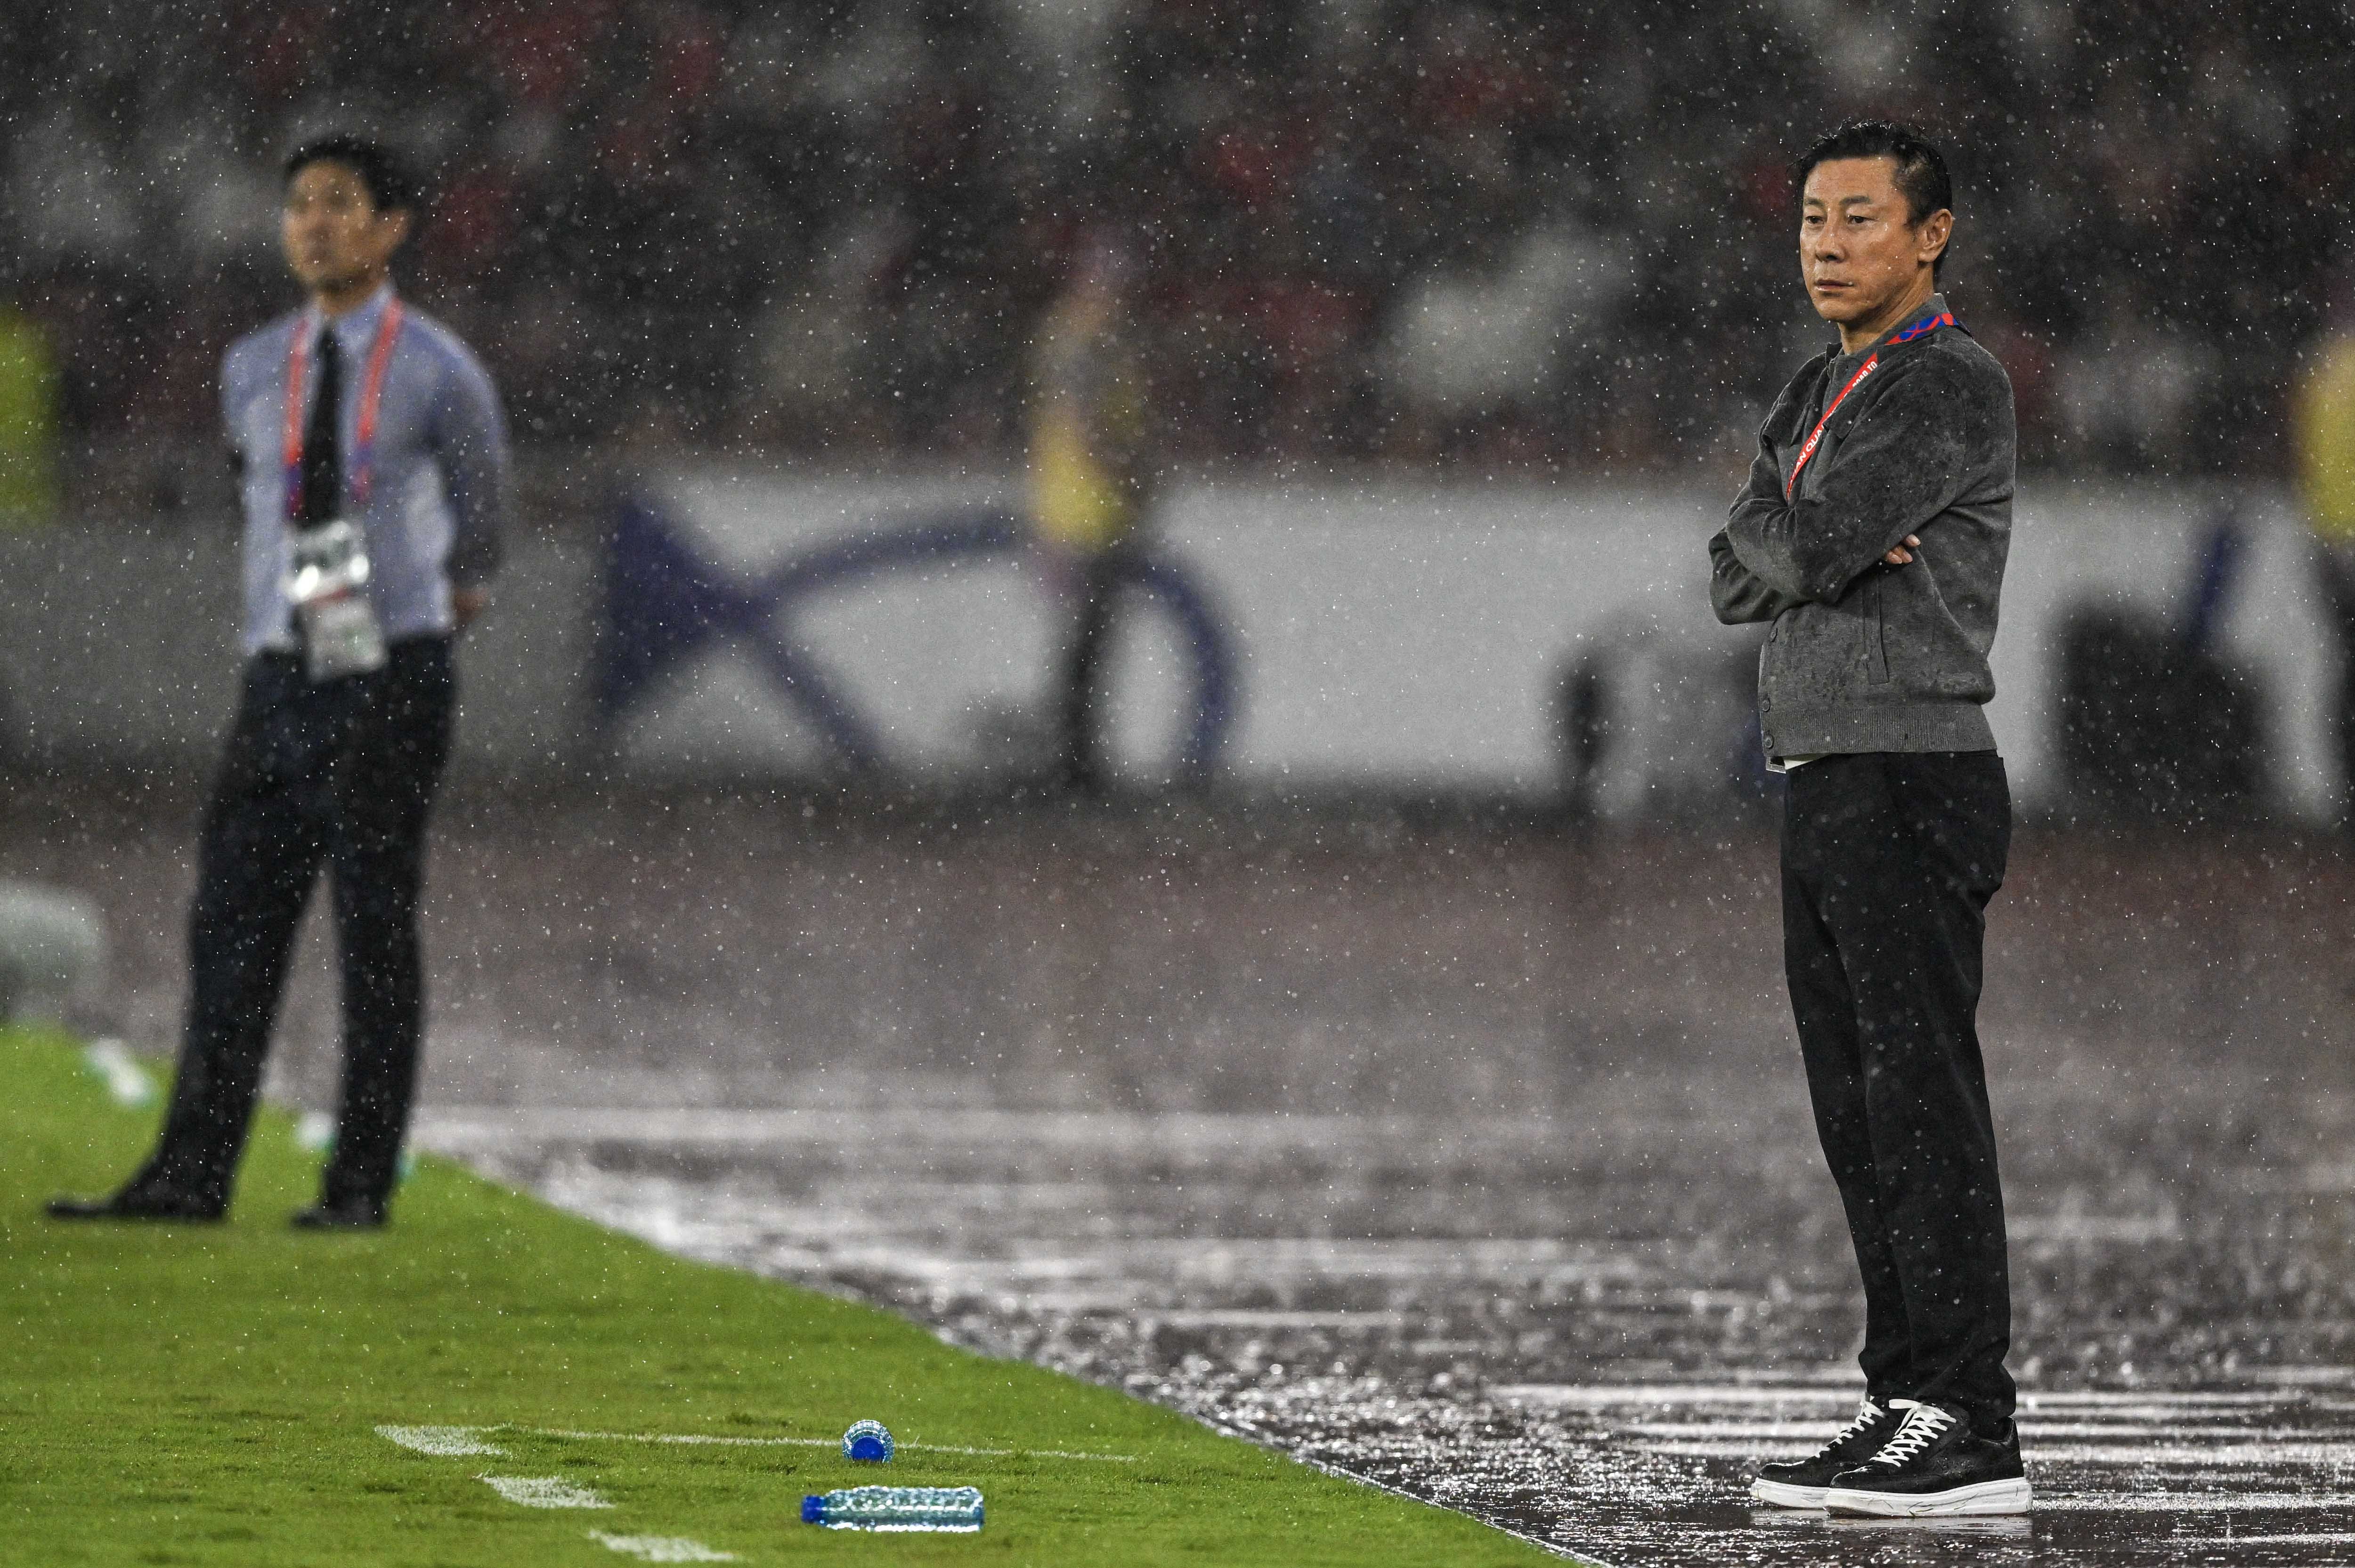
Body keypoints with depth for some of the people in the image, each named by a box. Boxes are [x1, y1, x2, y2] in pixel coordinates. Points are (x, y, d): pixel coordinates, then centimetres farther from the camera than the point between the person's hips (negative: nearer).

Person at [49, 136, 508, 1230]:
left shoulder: (436, 373, -2)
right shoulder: (252, 372, 10)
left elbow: (480, 497, 14)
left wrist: (461, 590, 27)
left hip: (393, 676, -4)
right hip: (282, 676, 4)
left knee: (376, 926, -3)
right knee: (233, 922, 0)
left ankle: (363, 1182, 0)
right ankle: (192, 1173, 1)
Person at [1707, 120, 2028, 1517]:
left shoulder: (1951, 385, -11)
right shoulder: (1820, 396, 20)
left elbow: (1806, 545, -19)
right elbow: (1741, 577, 13)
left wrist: (1791, 540, 3)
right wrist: (1817, 548, -8)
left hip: (1912, 784, -10)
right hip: (1826, 784, 10)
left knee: (1923, 1107, -12)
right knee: (1862, 1116, 10)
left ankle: (1971, 1429, -14)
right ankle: (1910, 1402, 14)